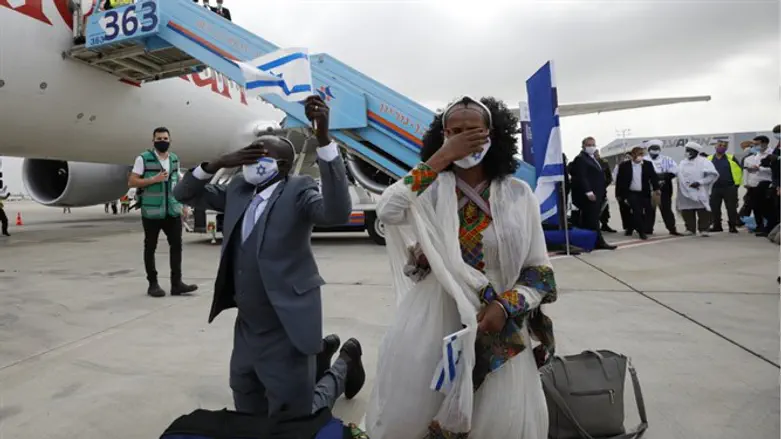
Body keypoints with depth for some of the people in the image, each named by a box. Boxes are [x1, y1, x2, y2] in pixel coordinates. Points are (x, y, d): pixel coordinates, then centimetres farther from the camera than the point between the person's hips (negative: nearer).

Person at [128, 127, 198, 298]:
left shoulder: (175, 159, 11)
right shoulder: (143, 158, -5)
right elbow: (131, 182, -7)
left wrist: (182, 203, 14)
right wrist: (154, 179, -19)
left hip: (173, 211, 4)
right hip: (151, 212, -4)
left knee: (177, 245, 0)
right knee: (150, 247, 6)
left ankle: (176, 283, 4)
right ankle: (153, 284, 15)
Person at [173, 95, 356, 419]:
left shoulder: (298, 191, -14)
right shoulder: (237, 190, 5)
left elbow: (338, 213, -32)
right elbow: (185, 195, 10)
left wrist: (323, 138, -40)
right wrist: (218, 163, -8)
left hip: (285, 329, -7)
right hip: (247, 327, 7)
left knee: (290, 420, 4)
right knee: (248, 412, 25)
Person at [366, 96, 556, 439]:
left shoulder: (517, 195, -3)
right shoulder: (432, 188, -4)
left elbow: (539, 270, 0)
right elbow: (387, 211, -24)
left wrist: (506, 306, -18)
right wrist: (442, 157, -22)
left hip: (497, 329, 1)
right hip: (433, 322, 0)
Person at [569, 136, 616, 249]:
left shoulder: (594, 159, 23)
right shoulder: (580, 159, -9)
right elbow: (581, 177, -18)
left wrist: (603, 192, 16)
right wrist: (589, 192, -23)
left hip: (596, 195, 10)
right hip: (588, 196, -10)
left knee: (588, 219, 10)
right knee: (592, 219, -8)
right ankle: (599, 241, -7)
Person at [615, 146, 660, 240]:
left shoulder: (648, 164, 3)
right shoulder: (624, 166, -4)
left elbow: (653, 176, -3)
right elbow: (619, 180, -1)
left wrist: (656, 188, -18)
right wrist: (618, 194, -1)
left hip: (644, 193, 3)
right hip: (631, 193, -3)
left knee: (646, 213, 5)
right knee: (637, 212, -9)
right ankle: (642, 232, 4)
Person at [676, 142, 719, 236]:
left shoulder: (704, 161, 1)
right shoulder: (682, 163, 18)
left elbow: (713, 174, -6)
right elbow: (679, 177, 18)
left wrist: (700, 182, -14)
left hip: (699, 192, -4)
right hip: (685, 193, 4)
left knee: (703, 212, -5)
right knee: (687, 213, 3)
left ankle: (703, 229, 2)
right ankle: (690, 229, 11)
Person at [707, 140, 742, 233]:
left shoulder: (731, 158, 3)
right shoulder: (709, 159, 6)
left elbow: (739, 171, 5)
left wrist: (737, 183, 1)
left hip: (729, 188, -2)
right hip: (714, 188, 2)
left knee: (731, 208, -1)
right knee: (715, 208, 7)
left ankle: (733, 226, 7)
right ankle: (716, 225, 18)